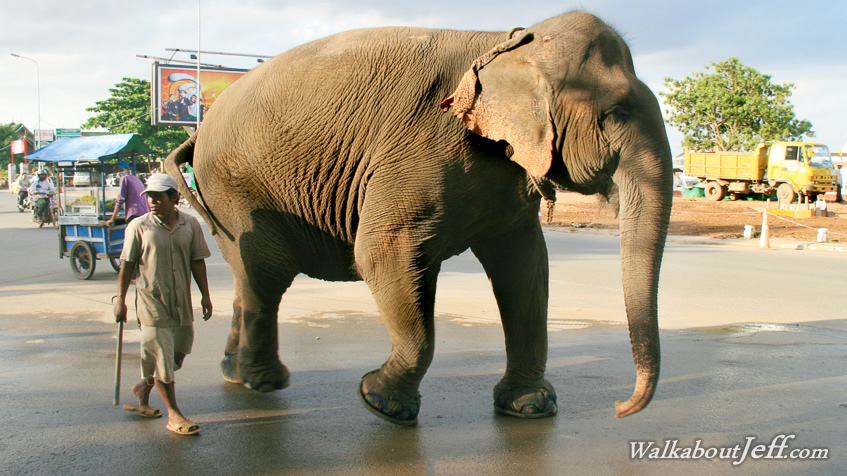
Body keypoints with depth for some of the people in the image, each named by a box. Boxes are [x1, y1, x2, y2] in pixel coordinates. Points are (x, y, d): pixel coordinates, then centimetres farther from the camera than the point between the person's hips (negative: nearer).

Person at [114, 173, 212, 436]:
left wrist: (205, 295, 7)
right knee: (161, 358, 0)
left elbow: (197, 261, 9)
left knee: (176, 355, 14)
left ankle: (143, 387, 39)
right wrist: (120, 299, -3)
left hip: (182, 302, 4)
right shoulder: (138, 227, -6)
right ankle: (174, 414, 11)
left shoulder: (190, 224, 3)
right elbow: (127, 265, -1)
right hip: (152, 302, -4)